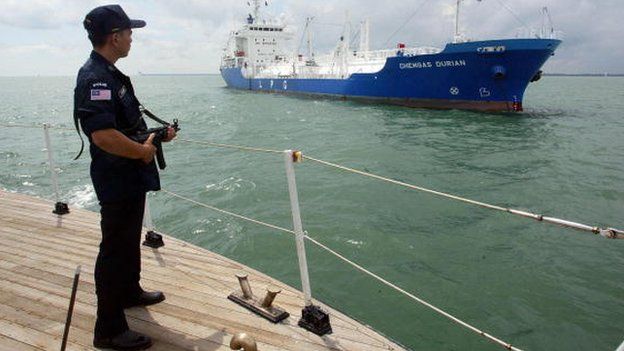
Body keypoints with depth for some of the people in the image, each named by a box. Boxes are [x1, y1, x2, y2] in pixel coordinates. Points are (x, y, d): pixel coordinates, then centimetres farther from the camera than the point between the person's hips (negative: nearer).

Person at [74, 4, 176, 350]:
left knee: (129, 240, 25)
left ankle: (130, 291, 45)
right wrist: (143, 151, -19)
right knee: (115, 249, -1)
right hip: (117, 180, -10)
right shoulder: (96, 77, -22)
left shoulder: (109, 73, 12)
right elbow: (103, 134, -33)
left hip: (129, 178, 10)